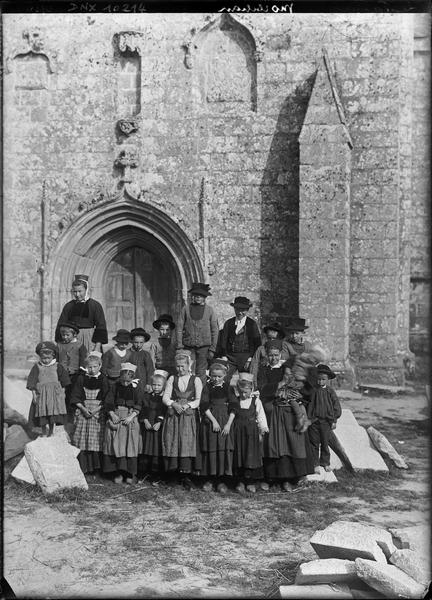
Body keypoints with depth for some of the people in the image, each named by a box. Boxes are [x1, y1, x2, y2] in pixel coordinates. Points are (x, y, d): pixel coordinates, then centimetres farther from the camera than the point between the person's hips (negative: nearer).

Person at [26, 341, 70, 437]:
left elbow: (64, 382, 9)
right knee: (43, 417, -2)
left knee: (53, 418, -1)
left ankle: (51, 434, 11)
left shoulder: (57, 367, 3)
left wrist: (63, 393, 4)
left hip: (55, 393, 0)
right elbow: (32, 382, 2)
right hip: (41, 394, 0)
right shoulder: (37, 367, 2)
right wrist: (34, 394, -4)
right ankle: (44, 435, 9)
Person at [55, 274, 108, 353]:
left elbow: (101, 328, -4)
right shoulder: (68, 306, 8)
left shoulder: (95, 305, -1)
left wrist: (98, 346, -11)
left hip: (90, 341, -2)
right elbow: (61, 326, 8)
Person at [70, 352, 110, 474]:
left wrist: (96, 409, -13)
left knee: (97, 440, -2)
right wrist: (83, 408, -12)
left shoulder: (103, 380, 1)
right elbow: (75, 397, 2)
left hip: (99, 412, -1)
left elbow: (106, 400, -1)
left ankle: (96, 467, 7)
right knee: (81, 440, -1)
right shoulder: (81, 378, 4)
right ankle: (82, 467, 6)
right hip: (83, 411, 1)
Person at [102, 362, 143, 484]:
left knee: (130, 445, -5)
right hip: (115, 418, 1)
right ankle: (118, 473, 2)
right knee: (116, 445, -3)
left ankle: (130, 473, 0)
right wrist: (112, 415, -10)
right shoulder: (115, 387, 8)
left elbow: (138, 405, 1)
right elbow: (108, 402, 3)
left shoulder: (135, 388, 5)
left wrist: (131, 416, -12)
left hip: (130, 418, -1)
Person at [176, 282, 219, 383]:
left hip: (204, 347, 0)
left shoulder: (210, 310, 5)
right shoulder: (186, 309, 6)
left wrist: (212, 349, 1)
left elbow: (215, 331, 6)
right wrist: (179, 346, -1)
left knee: (201, 374, 0)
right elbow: (179, 328, 7)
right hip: (188, 347, 0)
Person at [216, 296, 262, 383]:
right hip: (230, 357, 2)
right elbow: (223, 341, 8)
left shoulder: (252, 324, 1)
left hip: (246, 358, -2)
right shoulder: (228, 323, 9)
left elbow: (257, 343, 0)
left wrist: (250, 359, -6)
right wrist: (224, 357, -2)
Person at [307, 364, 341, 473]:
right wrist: (308, 419, 0)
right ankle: (315, 464, 12)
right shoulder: (314, 391, -2)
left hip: (326, 422, 0)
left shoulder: (330, 392, -1)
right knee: (314, 443, 4)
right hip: (314, 421, 0)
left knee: (325, 443, 11)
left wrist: (334, 421, 0)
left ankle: (325, 463, 25)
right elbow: (310, 405, 2)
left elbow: (336, 406, 2)